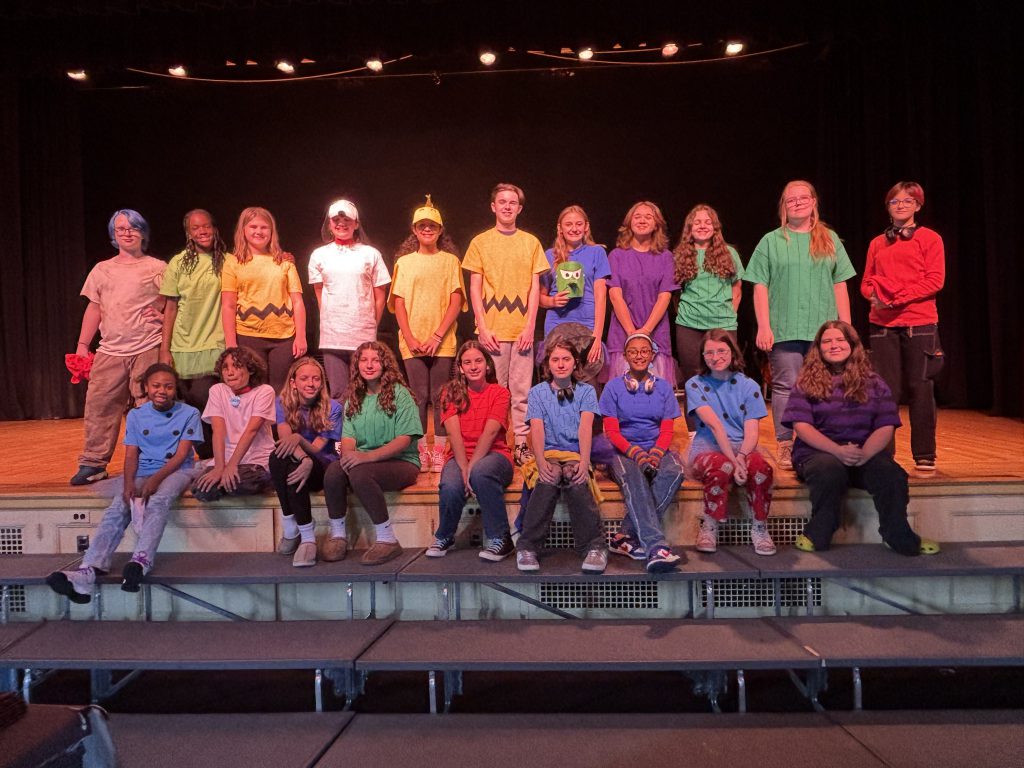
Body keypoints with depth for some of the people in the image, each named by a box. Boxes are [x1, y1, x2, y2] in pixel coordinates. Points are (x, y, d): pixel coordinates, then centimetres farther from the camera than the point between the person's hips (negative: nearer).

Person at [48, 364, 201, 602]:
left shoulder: (189, 414, -1)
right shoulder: (135, 415, 9)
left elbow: (181, 454, -7)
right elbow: (131, 455, 3)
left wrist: (156, 479, -21)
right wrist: (129, 483, -16)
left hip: (175, 471, -3)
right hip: (142, 471, 3)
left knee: (158, 501, -35)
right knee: (118, 507, -24)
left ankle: (141, 561, -52)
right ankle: (90, 569, -39)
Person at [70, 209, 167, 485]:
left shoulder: (157, 268, 7)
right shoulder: (102, 270, 17)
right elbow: (94, 309, 17)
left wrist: (162, 315, -12)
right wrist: (82, 344, 12)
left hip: (148, 348, -3)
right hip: (110, 351, 4)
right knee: (99, 404, 1)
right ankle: (93, 463, 10)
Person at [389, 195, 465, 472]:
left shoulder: (450, 260, 7)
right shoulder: (405, 261, 10)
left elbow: (456, 301, 0)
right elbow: (398, 303, 5)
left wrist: (438, 336, -10)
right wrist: (410, 339, -6)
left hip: (442, 342, -1)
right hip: (413, 342, 1)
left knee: (440, 398, 1)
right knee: (419, 397, 2)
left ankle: (440, 453, 8)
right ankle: (421, 452, 9)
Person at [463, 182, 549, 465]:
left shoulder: (531, 242, 11)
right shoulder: (480, 242, 8)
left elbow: (535, 287, 7)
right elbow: (475, 288, 4)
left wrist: (530, 326, -3)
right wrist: (483, 327, -6)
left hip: (522, 330, 1)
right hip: (491, 330, -1)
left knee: (521, 391, 1)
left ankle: (522, 445, 7)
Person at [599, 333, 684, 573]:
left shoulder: (663, 387, 14)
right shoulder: (614, 387, 8)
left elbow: (667, 431, 7)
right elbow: (611, 431, 0)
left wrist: (656, 454, -15)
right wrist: (636, 453, -18)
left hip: (657, 449, 2)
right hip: (623, 451, -2)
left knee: (674, 471, -33)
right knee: (633, 477, -37)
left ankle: (627, 536, -31)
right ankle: (656, 545, -49)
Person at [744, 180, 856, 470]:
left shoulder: (830, 240, 14)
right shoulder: (771, 242, 6)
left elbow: (840, 286, 13)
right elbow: (760, 287, 1)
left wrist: (846, 326, 7)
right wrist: (763, 326, -7)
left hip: (824, 330, 2)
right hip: (784, 330, -2)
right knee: (786, 387, -2)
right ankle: (785, 447, 6)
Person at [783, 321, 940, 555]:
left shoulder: (872, 382, 13)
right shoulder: (807, 382, 7)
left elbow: (886, 426, 3)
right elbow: (801, 425, -4)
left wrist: (864, 453, -17)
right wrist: (837, 450, -19)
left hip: (866, 451, 2)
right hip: (818, 451, -2)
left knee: (891, 473, -29)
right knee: (830, 470, -36)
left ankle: (901, 539, -9)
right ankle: (817, 535, -15)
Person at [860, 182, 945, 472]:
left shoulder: (929, 238, 5)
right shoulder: (878, 243, 15)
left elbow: (935, 281, -4)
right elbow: (866, 282, 13)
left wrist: (899, 295, -14)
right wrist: (875, 292, -10)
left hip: (919, 323, -3)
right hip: (882, 324, 3)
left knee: (920, 389, 0)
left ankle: (925, 456, 10)